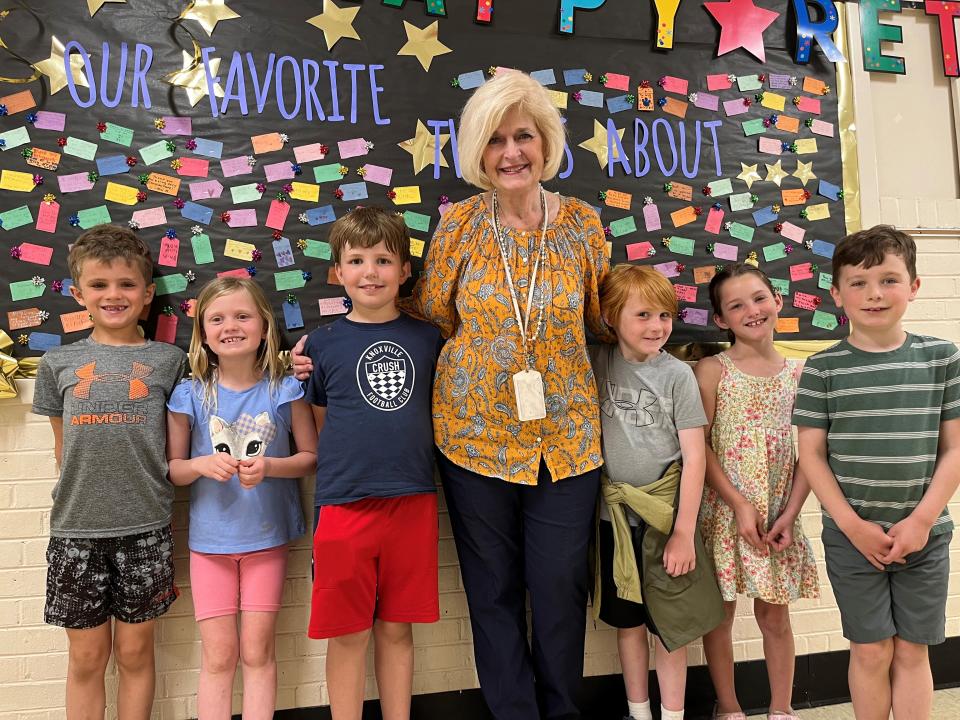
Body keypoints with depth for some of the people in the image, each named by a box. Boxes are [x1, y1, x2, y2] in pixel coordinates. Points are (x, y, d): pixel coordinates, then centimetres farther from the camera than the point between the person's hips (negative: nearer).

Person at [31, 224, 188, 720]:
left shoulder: (167, 360, 2)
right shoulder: (58, 363, 6)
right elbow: (63, 446, 11)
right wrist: (78, 496, 7)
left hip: (145, 529, -1)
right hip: (76, 530, 1)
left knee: (135, 652, 12)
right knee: (86, 657, 12)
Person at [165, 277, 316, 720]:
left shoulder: (284, 391, -7)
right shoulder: (189, 396, -5)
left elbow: (311, 457, -1)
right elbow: (172, 468, 3)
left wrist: (269, 466, -19)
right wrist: (202, 465, -18)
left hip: (267, 537, 0)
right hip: (210, 539, 1)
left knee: (257, 651, 8)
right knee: (218, 655, 8)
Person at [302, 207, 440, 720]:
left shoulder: (427, 338, 5)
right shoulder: (322, 344, 2)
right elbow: (318, 426, 9)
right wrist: (297, 379, -3)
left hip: (412, 502, 1)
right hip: (343, 504, -1)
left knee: (396, 628, 13)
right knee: (348, 634, 9)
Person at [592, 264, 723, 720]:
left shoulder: (677, 374, -7)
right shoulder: (597, 364, -1)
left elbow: (694, 456, -8)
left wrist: (684, 531, -10)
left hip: (665, 516, -2)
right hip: (613, 516, 2)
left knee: (669, 623, 7)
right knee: (627, 622, 15)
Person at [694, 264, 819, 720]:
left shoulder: (799, 373, 3)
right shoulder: (712, 370, -6)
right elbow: (697, 446, -10)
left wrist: (789, 514, -6)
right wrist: (739, 504, -14)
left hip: (777, 515, 2)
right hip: (722, 512, -2)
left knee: (775, 614, 13)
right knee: (720, 613, 10)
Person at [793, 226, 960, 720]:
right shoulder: (823, 369, -4)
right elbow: (811, 455, -4)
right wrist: (853, 524, -10)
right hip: (851, 535, -1)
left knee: (912, 651, 11)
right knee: (871, 651, 8)